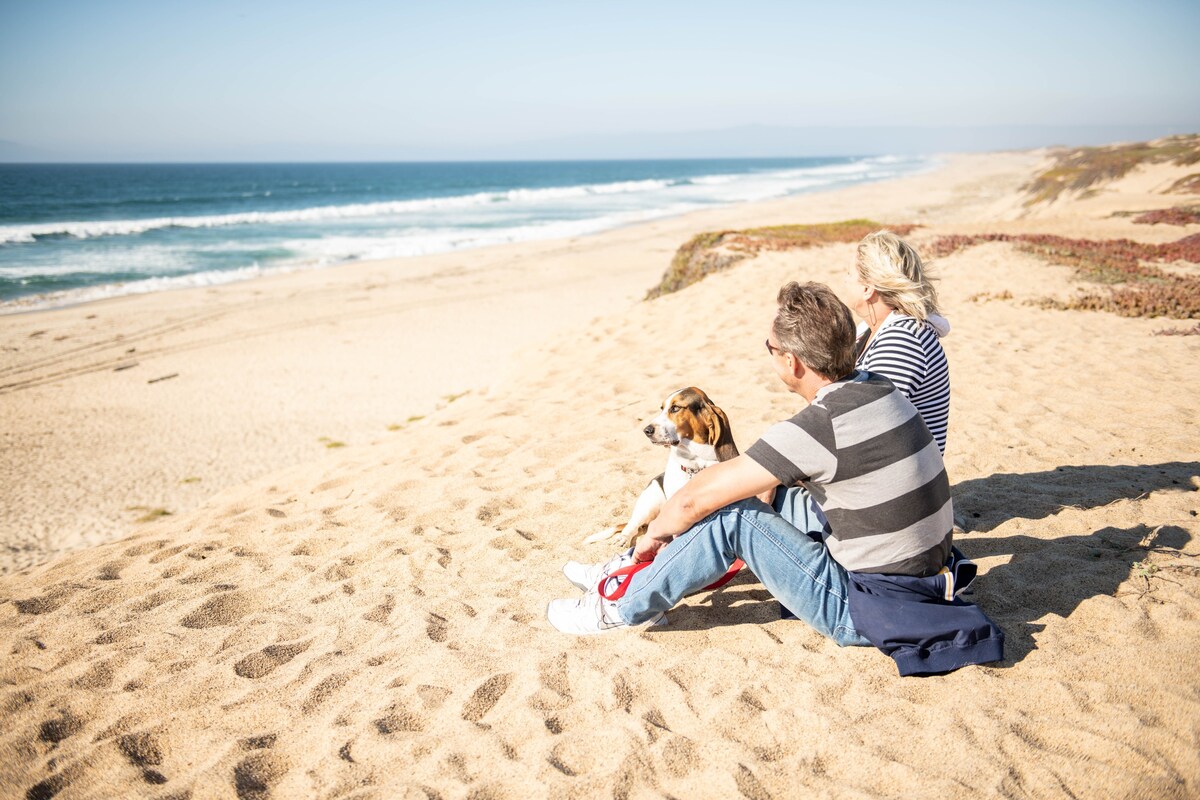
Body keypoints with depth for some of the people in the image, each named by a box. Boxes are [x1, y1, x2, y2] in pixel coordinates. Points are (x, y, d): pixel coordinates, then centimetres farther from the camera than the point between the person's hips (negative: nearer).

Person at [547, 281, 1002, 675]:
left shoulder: (818, 427, -26)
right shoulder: (877, 390, 1)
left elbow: (694, 498, -19)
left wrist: (653, 535, 1)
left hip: (869, 612, -9)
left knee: (732, 514, -10)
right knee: (756, 499, 12)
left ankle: (624, 608, 6)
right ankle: (642, 571, 22)